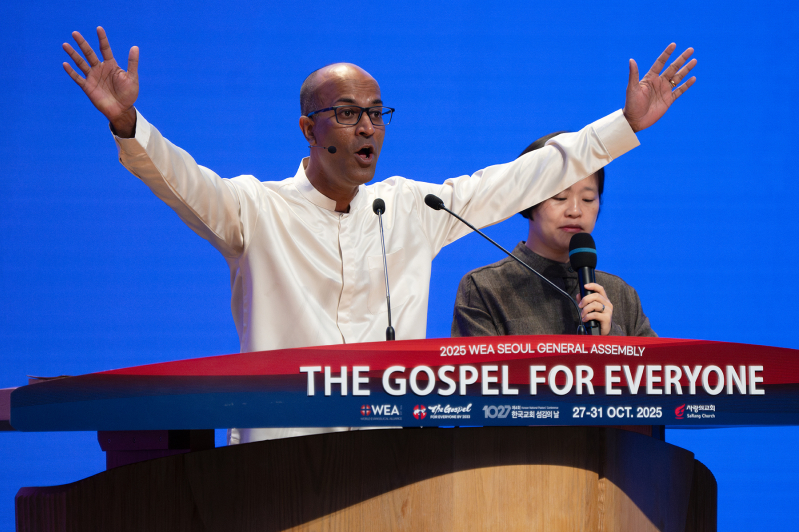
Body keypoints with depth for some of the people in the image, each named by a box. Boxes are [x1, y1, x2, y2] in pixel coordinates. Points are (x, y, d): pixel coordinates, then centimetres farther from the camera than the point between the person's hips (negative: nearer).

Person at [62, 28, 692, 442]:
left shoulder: (413, 208, 14)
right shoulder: (256, 209, 3)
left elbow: (519, 180, 17)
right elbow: (183, 179, -13)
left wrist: (626, 125, 16)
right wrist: (127, 123, -33)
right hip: (283, 460, -3)